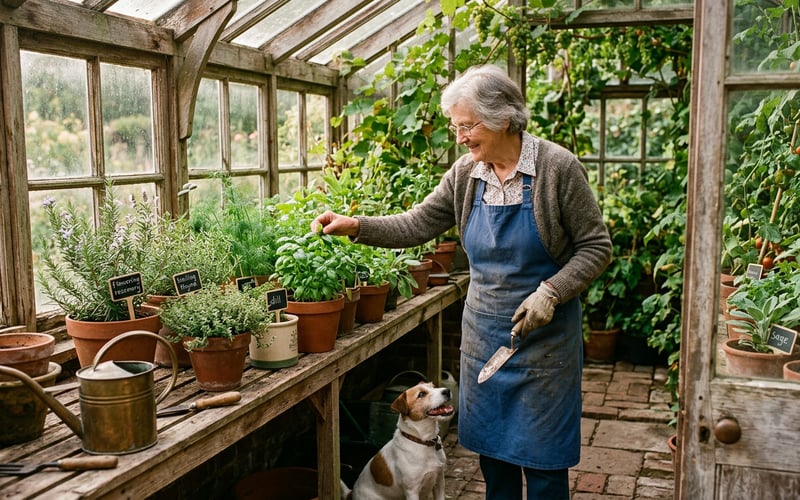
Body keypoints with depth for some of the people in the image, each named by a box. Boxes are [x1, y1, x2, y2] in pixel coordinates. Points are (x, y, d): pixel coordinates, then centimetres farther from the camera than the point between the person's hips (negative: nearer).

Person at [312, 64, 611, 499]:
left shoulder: (557, 167, -13)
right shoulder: (465, 174, 0)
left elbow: (595, 246, -9)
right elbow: (418, 224, 2)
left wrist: (550, 292, -21)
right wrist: (356, 227, -10)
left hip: (543, 335, -4)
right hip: (483, 333, 5)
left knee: (542, 462, 5)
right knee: (492, 448, 16)